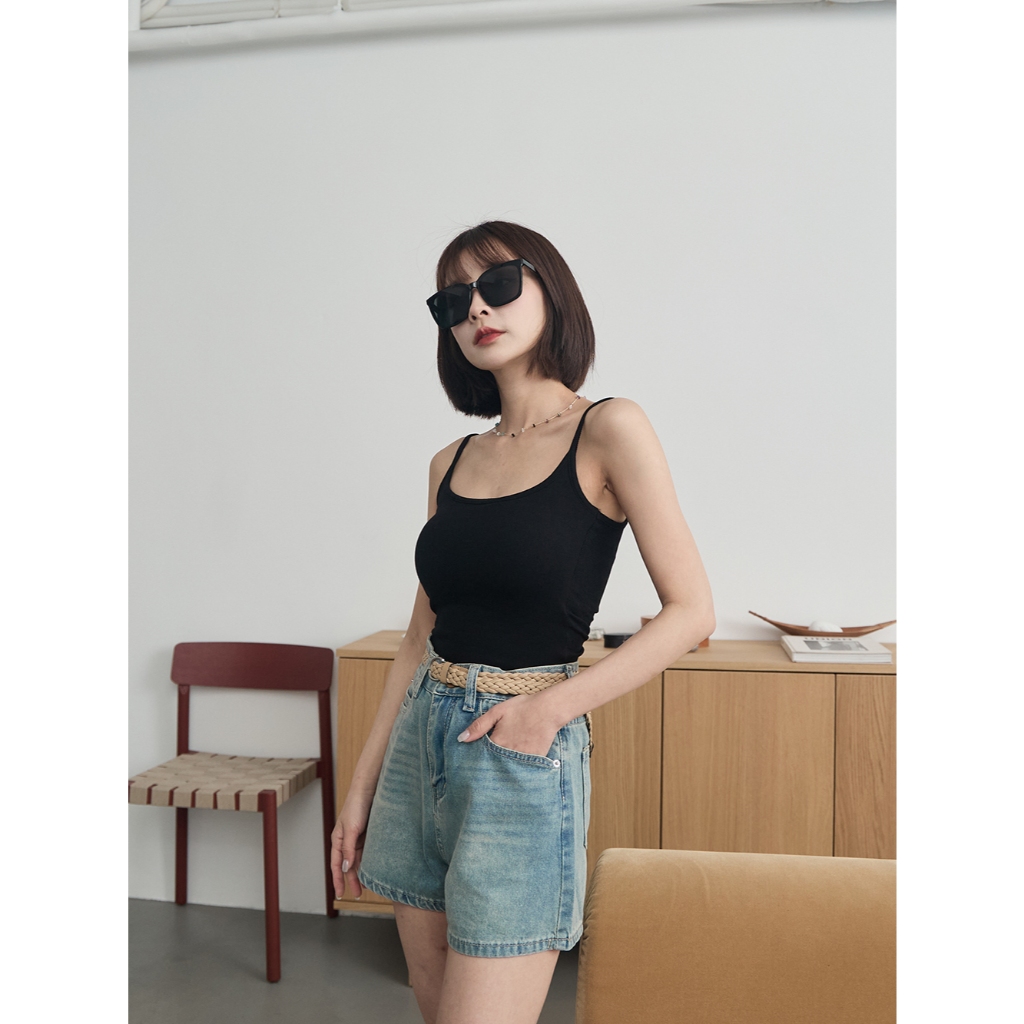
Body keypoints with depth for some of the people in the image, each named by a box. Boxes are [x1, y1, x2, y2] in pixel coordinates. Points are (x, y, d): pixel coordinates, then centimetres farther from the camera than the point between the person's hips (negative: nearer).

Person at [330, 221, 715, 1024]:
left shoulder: (608, 430, -7)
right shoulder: (451, 462, 9)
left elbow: (691, 612, -8)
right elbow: (423, 634, 12)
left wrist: (556, 704, -16)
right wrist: (363, 786, 12)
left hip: (521, 759, -6)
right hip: (419, 745, 6)